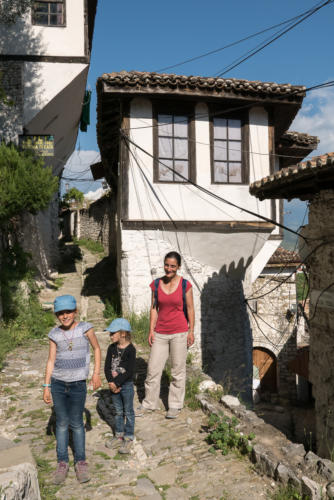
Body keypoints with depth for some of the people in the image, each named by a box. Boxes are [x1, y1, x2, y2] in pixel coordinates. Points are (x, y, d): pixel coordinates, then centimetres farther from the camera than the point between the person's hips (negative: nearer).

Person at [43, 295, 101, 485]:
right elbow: (51, 360, 3)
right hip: (58, 384, 2)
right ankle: (62, 462, 23)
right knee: (62, 423, 10)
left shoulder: (85, 328, -8)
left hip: (78, 385, -2)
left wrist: (97, 373, -1)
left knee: (76, 423, 8)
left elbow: (97, 349, 4)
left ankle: (81, 461, 23)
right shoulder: (55, 334, -3)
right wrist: (46, 386, 3)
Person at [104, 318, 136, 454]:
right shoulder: (111, 348, 0)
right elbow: (107, 367, -2)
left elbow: (129, 371, -19)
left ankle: (128, 439, 19)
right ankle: (119, 435, 32)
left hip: (127, 385, -5)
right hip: (114, 385, 5)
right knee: (118, 411, 17)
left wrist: (116, 383, -19)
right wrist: (111, 382, -14)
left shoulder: (130, 350, -16)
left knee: (128, 412, 8)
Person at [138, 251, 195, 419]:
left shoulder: (185, 285, -6)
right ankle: (148, 403, 25)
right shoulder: (156, 284, 1)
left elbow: (190, 309, -1)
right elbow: (154, 308, 6)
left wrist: (191, 331, -3)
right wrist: (151, 330, 2)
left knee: (178, 370, 7)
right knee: (153, 369, 7)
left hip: (179, 332, -2)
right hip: (160, 333, 3)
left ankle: (175, 405, 24)